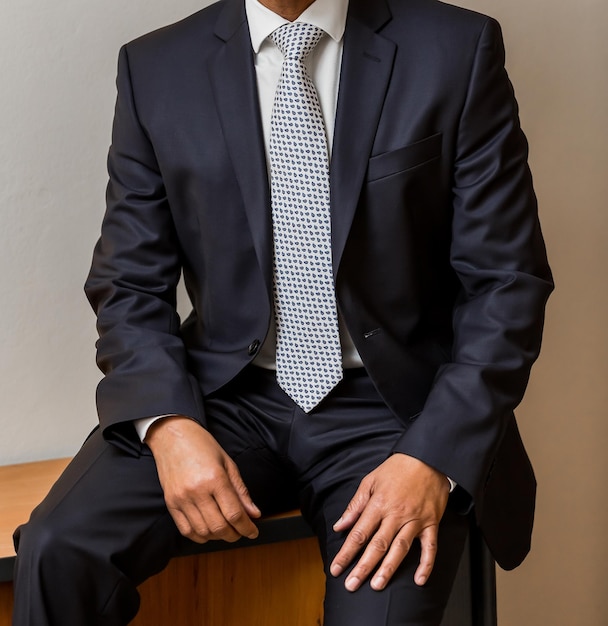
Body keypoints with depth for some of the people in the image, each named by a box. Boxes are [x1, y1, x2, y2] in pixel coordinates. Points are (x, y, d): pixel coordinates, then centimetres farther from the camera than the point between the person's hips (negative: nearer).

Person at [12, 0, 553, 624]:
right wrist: (168, 424, -14)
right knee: (56, 549, -21)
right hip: (228, 393, 2)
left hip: (392, 403, -1)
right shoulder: (156, 67, 2)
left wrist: (435, 457, -16)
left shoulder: (457, 51, -4)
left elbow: (506, 282, -4)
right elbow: (129, 282, 4)